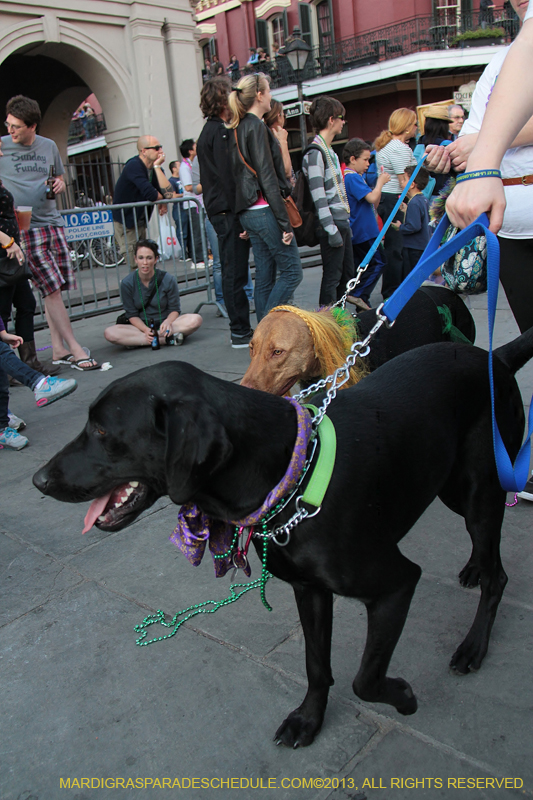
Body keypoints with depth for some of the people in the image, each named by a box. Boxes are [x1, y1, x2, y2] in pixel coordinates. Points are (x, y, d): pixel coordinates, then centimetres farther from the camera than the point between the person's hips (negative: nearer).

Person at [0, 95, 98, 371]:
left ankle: (58, 349, 12)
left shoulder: (49, 146, 12)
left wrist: (59, 185, 3)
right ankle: (75, 349, -5)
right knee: (51, 290, -9)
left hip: (52, 222, 4)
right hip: (25, 228, -4)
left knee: (54, 289, 4)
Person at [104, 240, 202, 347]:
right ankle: (166, 339, -30)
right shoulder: (127, 283, -7)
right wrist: (145, 329, -22)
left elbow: (175, 309, -3)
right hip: (141, 326, 1)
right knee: (109, 333, -29)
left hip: (164, 323, 0)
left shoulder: (168, 280, -9)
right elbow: (132, 314, -3)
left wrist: (168, 322, -26)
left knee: (196, 320, -28)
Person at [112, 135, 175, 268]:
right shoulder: (133, 166, -20)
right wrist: (163, 200, -10)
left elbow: (169, 193, -13)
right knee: (137, 268, -11)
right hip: (124, 223, -8)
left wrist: (157, 167, -16)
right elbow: (150, 194, -32)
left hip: (141, 223, 8)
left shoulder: (156, 169, 3)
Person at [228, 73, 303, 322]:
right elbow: (267, 177, -17)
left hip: (249, 213, 9)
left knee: (264, 276, 10)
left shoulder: (238, 128, 17)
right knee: (292, 270, -5)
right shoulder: (256, 127, -10)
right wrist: (284, 222, -17)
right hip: (264, 210, -9)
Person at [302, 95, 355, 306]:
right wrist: (331, 230, -21)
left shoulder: (330, 151, 17)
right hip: (331, 223, -10)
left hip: (342, 221, 10)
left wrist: (346, 224, 18)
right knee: (332, 277, -4)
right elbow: (318, 196, -18)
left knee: (347, 274, 14)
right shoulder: (315, 152, -13)